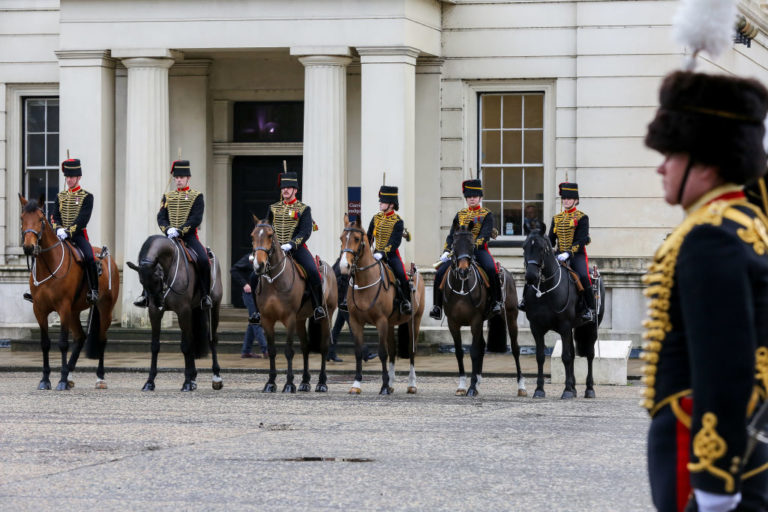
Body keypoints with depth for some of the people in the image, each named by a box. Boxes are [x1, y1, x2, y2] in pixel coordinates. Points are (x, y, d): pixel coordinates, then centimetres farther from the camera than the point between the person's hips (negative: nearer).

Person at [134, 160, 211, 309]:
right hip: (170, 238, 3)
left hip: (189, 236, -3)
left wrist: (179, 230, -20)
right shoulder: (167, 197, 15)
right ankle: (146, 295, -7)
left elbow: (196, 219, -8)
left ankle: (205, 295, -14)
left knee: (203, 260, -27)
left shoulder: (197, 196, 3)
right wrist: (168, 229, -15)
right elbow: (161, 218, 6)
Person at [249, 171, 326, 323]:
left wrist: (291, 244, -22)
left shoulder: (304, 209, 3)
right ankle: (259, 310, 2)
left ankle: (318, 306, -12)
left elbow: (306, 232, -7)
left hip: (297, 248, -3)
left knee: (313, 272, -28)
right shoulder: (273, 208, 14)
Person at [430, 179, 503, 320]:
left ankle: (496, 302, -18)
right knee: (440, 272, -14)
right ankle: (437, 306, -5)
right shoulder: (460, 215, 17)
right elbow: (452, 236, 14)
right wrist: (446, 251, -2)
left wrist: (474, 245, -26)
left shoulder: (486, 215, 5)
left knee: (491, 270, -33)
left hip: (479, 250, -4)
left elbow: (485, 234, -9)